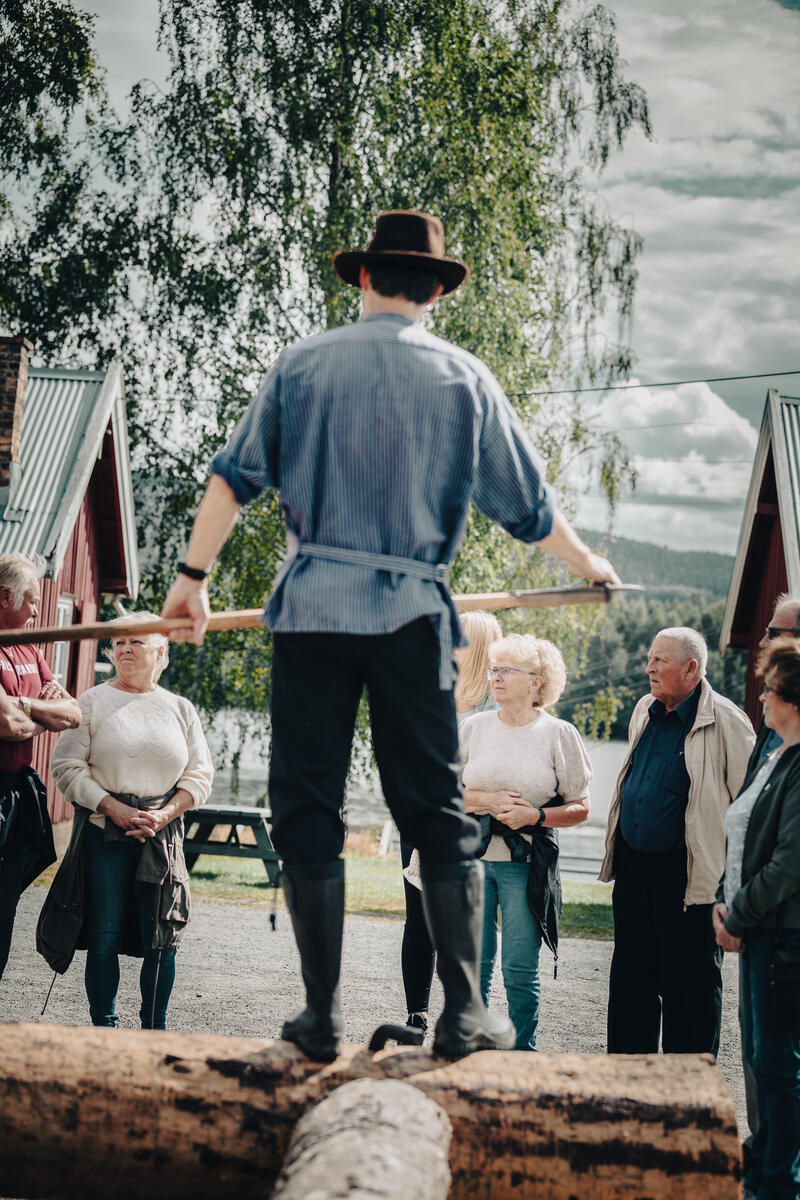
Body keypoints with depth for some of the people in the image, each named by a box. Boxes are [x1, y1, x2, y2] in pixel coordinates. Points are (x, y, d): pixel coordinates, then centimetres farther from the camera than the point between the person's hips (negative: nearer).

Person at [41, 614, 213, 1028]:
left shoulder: (180, 709, 12)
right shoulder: (92, 702, 5)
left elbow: (199, 776, 10)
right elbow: (67, 767, -2)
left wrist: (163, 815, -7)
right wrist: (116, 810, -12)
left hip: (162, 836, 2)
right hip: (102, 834, -2)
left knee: (163, 939, -2)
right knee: (104, 937, -3)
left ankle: (154, 1029, 10)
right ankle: (104, 1028, 8)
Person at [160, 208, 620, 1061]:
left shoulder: (303, 363, 6)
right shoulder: (464, 378, 6)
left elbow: (234, 475, 5)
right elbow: (529, 506, 11)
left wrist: (193, 575, 14)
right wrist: (587, 565, 28)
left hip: (313, 606, 0)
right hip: (413, 614, 0)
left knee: (307, 808, 4)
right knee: (438, 815, 6)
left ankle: (322, 1017, 3)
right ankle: (464, 1014, 2)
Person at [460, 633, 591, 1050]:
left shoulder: (559, 734, 0)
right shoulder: (474, 727, 7)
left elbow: (579, 808, 1)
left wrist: (536, 816, -15)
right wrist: (488, 801, -8)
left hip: (525, 863, -2)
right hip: (472, 858, 2)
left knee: (520, 969, -1)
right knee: (472, 964, 5)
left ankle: (522, 1054, 12)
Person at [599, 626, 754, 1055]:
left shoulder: (725, 721, -12)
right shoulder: (644, 711, 9)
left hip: (688, 873, -7)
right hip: (633, 866, 7)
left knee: (689, 984, 2)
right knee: (631, 975, 14)